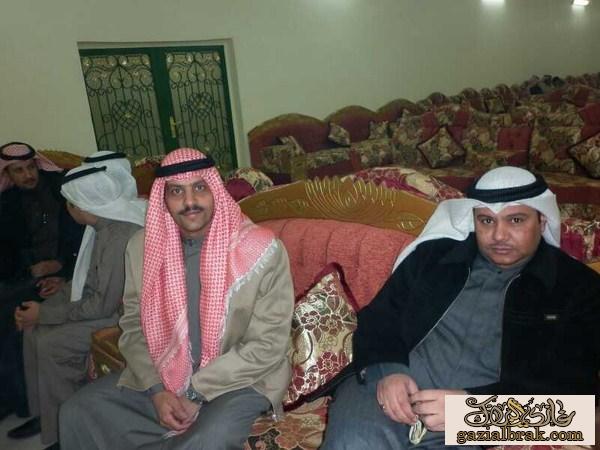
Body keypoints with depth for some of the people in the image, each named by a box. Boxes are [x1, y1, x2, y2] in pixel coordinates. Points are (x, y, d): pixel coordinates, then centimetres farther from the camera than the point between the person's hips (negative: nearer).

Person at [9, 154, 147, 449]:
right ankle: (44, 414, 23)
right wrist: (43, 306, 2)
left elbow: (104, 305, -25)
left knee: (51, 344, -15)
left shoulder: (122, 236, -29)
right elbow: (87, 281, 11)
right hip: (107, 301, 10)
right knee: (34, 331, 6)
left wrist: (44, 313, -14)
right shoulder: (104, 223, 2)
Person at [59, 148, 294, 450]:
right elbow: (134, 326, 4)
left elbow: (268, 345, -16)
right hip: (161, 377, 5)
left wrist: (196, 392, -16)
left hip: (238, 380, -4)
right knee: (77, 412, -6)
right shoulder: (141, 247, -3)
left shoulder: (262, 250, -17)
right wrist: (157, 389, -10)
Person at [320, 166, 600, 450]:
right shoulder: (434, 254, 11)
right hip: (387, 387, 0)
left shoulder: (577, 286, 6)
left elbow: (572, 384, -2)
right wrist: (385, 370, -10)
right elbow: (379, 317, 11)